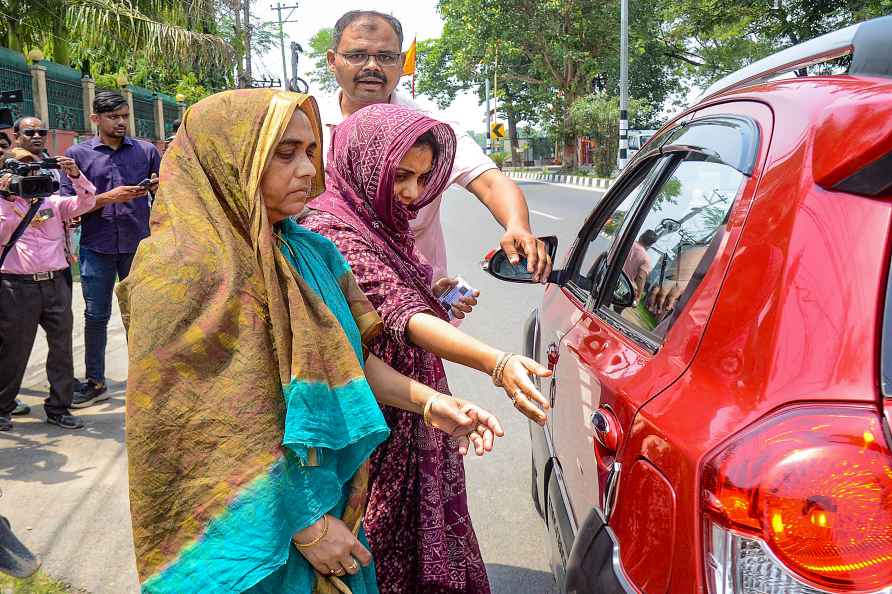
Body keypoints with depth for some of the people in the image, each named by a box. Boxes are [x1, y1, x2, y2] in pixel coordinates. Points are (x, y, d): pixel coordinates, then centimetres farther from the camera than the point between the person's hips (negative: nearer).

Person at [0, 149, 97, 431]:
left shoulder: (52, 201, 12)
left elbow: (86, 202, 3)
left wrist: (75, 175, -11)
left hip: (55, 283, 3)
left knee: (62, 347, 5)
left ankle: (58, 407, 17)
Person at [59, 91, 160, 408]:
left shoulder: (146, 150, 6)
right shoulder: (77, 154, 3)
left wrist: (159, 187, -13)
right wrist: (108, 197, -15)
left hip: (138, 245, 1)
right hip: (97, 248, 0)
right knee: (96, 316, 7)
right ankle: (95, 382, 20)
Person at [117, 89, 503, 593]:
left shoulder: (310, 253, 3)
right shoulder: (185, 272, -19)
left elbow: (349, 358, 8)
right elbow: (218, 426, -20)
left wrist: (427, 401, -7)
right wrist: (306, 525, -18)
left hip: (328, 498, 7)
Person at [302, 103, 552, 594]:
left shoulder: (382, 226, 8)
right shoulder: (331, 233, -21)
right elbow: (401, 316, -36)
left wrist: (437, 303, 8)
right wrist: (499, 364, -47)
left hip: (409, 426, 9)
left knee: (417, 546, 17)